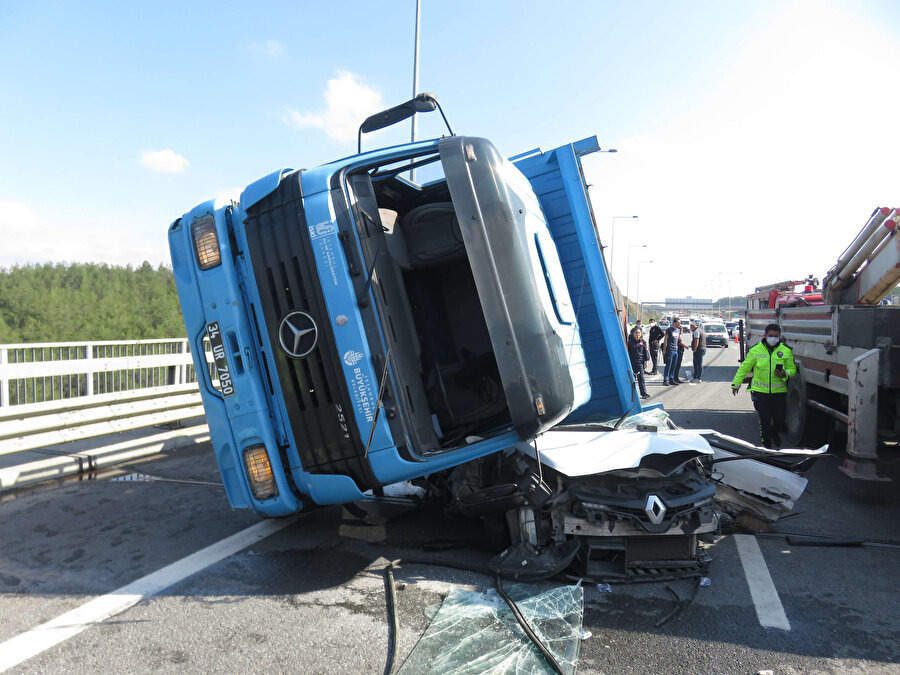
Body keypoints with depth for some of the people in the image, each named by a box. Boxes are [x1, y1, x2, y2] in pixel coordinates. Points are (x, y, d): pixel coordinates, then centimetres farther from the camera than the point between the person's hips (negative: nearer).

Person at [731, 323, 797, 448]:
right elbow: (744, 367, 9)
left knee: (780, 418, 4)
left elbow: (792, 369, 12)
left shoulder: (786, 351, 3)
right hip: (760, 390, -1)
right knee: (764, 419, -5)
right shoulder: (755, 350, 0)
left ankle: (775, 433, 40)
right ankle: (767, 443, 15)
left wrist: (785, 374, -11)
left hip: (779, 391, 2)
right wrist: (736, 383, 11)